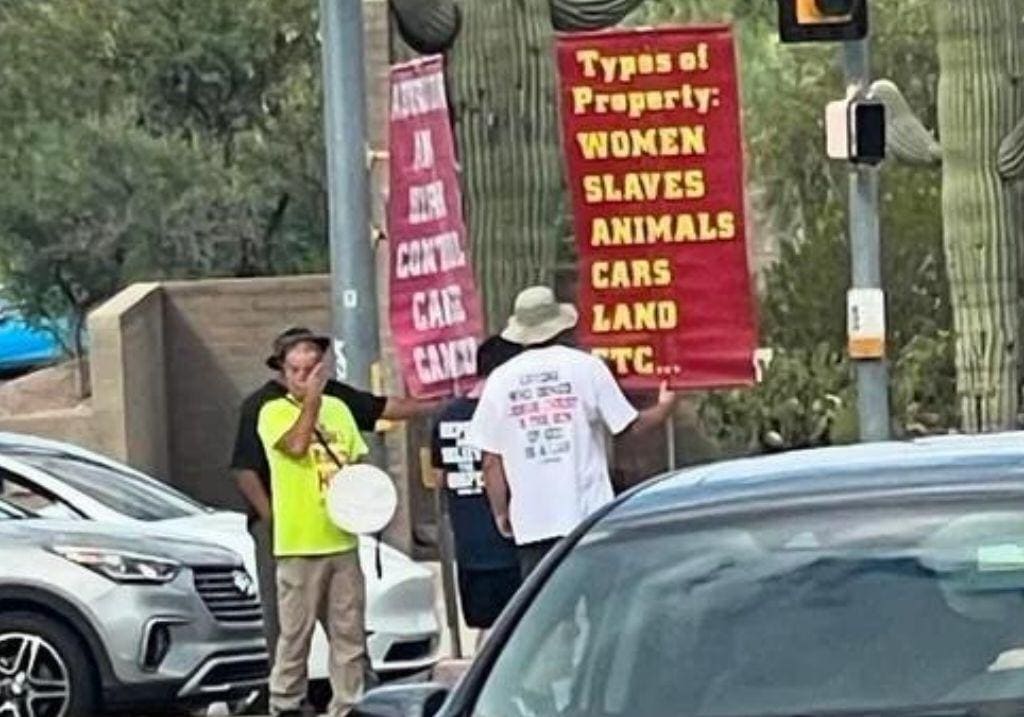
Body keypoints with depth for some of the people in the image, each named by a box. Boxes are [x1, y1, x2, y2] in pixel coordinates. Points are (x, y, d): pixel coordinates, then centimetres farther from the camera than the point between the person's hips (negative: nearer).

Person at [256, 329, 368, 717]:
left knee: (349, 632, 6)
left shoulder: (338, 409, 15)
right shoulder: (274, 412, -1)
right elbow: (296, 445, -20)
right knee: (295, 633, -3)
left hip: (342, 540, 5)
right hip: (298, 544, -5)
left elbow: (358, 461, 22)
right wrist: (312, 399, -14)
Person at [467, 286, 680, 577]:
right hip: (588, 513, -1)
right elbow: (631, 425, 2)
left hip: (531, 521, 1)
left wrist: (500, 512, 14)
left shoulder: (501, 379, 2)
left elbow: (492, 460, 2)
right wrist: (663, 408, 22)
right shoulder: (586, 366, -3)